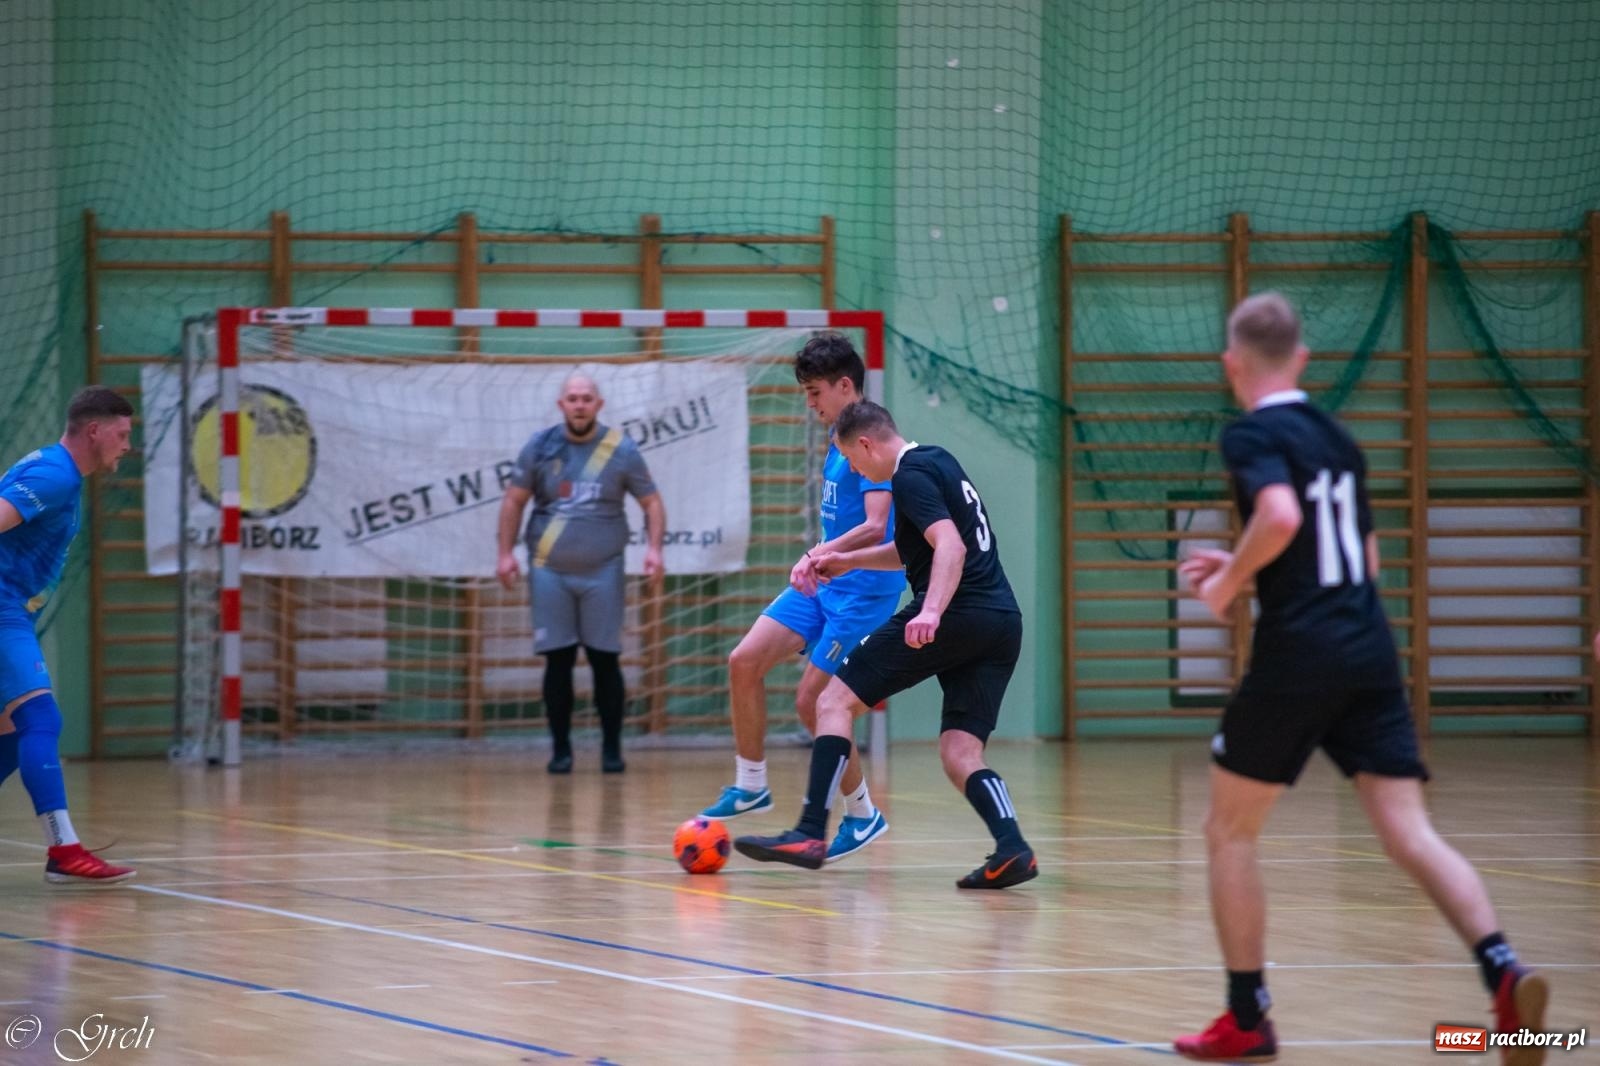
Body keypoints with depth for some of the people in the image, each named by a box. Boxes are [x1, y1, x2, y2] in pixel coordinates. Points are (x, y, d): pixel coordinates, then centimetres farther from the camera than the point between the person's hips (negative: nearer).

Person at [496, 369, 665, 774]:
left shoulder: (621, 449, -1)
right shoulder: (540, 447, 1)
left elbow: (651, 502, 3)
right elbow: (514, 501, 6)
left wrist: (654, 548, -12)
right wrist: (505, 554, -2)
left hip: (603, 571, -1)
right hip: (549, 570, 1)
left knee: (605, 660, 1)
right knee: (558, 661, 1)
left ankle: (612, 749, 10)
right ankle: (560, 749, 9)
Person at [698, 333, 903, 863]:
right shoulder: (838, 440, 12)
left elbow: (875, 527, -28)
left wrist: (821, 555, -41)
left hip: (863, 588, -9)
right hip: (821, 582, 9)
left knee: (812, 700, -9)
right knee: (744, 661, -3)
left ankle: (863, 815, 7)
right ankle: (751, 784, 8)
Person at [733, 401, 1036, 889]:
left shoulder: (912, 476, -6)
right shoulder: (938, 462, 23)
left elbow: (951, 547, -21)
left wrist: (932, 611, -34)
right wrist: (847, 561, 36)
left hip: (955, 615, -9)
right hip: (1002, 624, 9)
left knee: (835, 700, 0)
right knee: (960, 753, 4)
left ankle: (810, 835, -7)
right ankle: (1011, 848, -20)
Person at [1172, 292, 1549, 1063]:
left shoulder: (1253, 435, -5)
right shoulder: (1339, 440, 18)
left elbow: (1280, 515, -25)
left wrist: (1229, 581, -8)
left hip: (1296, 657, -6)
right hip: (1369, 653, 6)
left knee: (1229, 832, 12)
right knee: (1409, 833, -3)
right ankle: (1504, 971, -26)